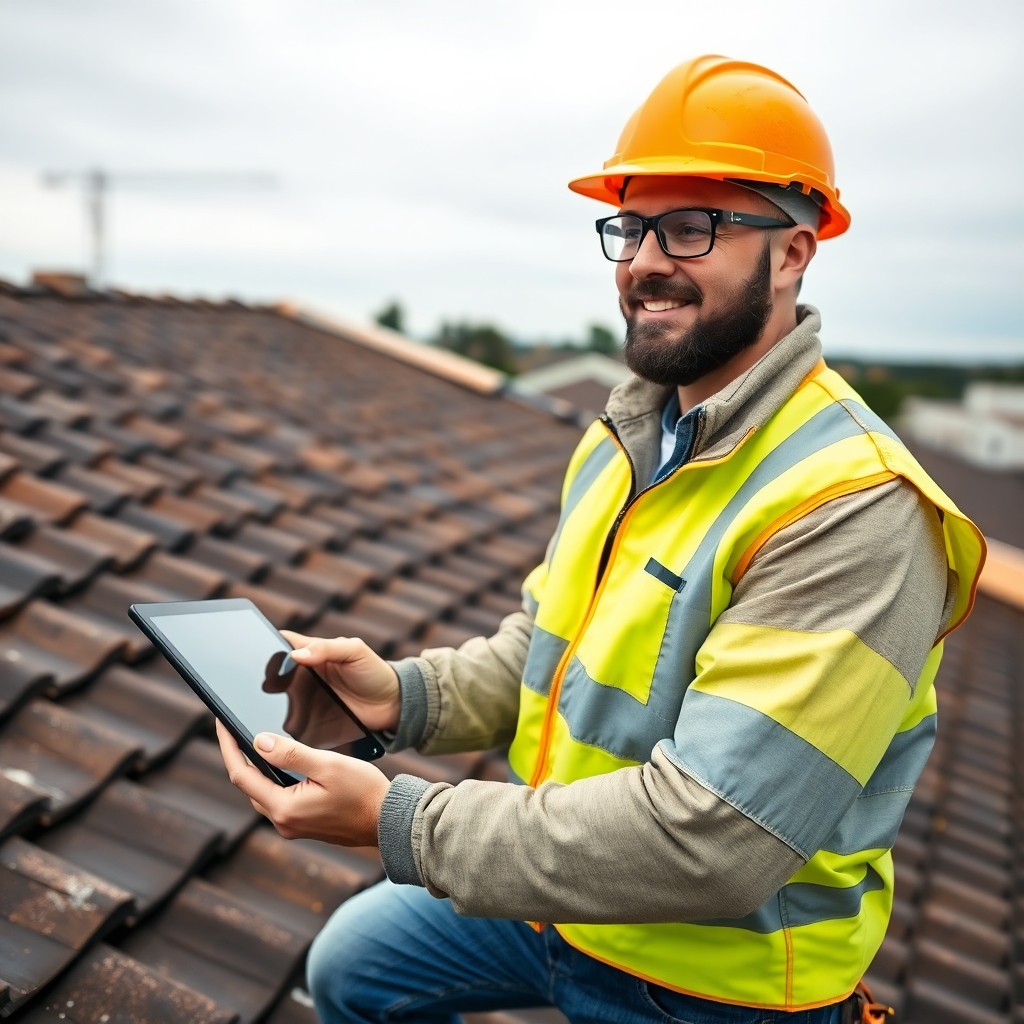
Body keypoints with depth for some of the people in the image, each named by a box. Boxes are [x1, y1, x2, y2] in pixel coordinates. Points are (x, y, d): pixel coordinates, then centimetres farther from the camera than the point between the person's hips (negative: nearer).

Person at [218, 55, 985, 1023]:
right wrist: (406, 694, -12)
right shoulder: (623, 436, -1)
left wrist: (397, 821, -30)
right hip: (563, 892, 7)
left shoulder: (854, 511, -29)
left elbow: (707, 840, -33)